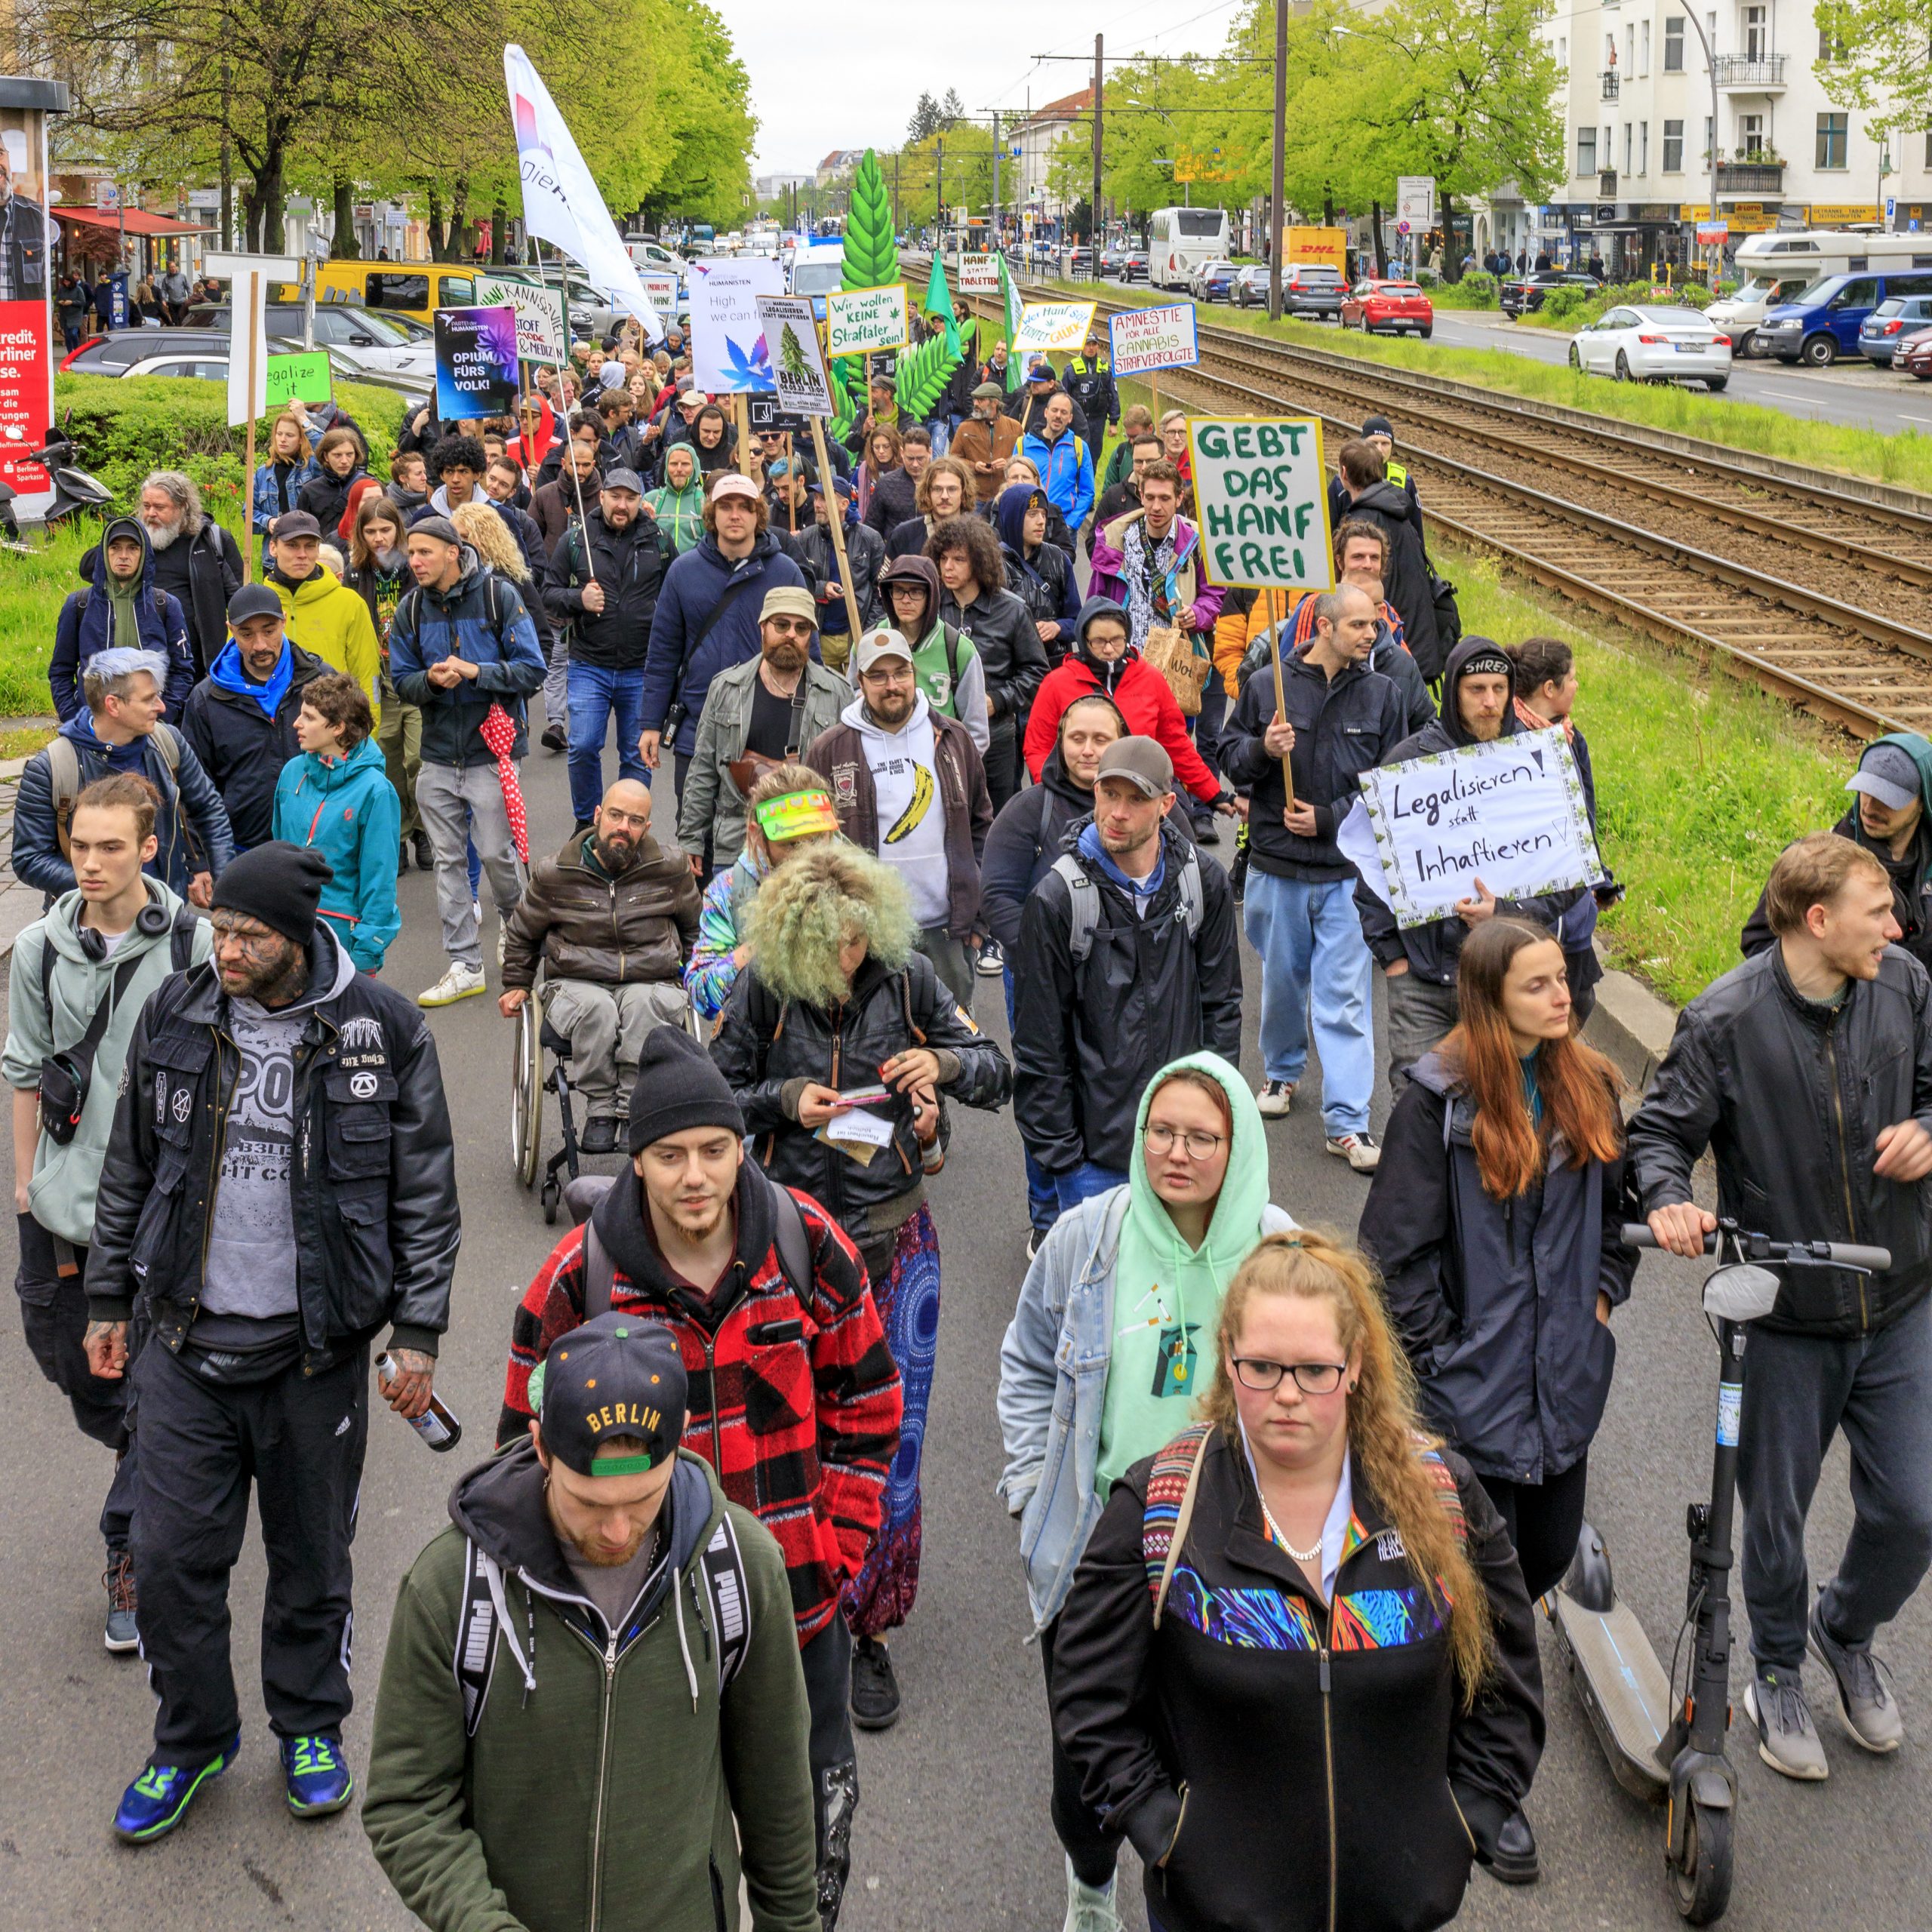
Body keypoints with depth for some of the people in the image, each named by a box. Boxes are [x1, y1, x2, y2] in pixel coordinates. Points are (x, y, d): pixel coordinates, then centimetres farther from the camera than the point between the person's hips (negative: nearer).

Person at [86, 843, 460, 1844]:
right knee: (171, 1553, 5)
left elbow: (426, 1192, -3)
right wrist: (106, 1299, 12)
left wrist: (418, 1332, -5)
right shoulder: (174, 1018, -1)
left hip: (316, 1351, -2)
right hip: (188, 1345, 2)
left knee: (312, 1555, 13)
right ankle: (192, 1737, 27)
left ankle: (310, 1726, 35)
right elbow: (130, 1171, 11)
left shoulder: (381, 1032, -9)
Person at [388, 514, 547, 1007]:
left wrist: (475, 671, -21)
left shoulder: (498, 596, -7)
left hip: (490, 749, -4)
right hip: (437, 755, 4)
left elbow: (532, 670, -9)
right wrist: (431, 679, -15)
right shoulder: (410, 610, 4)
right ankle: (465, 966, 11)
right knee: (448, 859, 5)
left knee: (495, 851, -2)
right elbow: (401, 682, 7)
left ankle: (516, 919, 31)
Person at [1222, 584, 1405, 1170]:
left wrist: (1329, 819, -7)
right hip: (1276, 865, 1)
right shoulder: (1266, 687, 2)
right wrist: (1262, 751, -14)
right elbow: (1230, 758, 7)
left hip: (1349, 868, -1)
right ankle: (1282, 1071, 42)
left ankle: (1346, 1122, -2)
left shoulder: (1382, 694, 4)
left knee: (1346, 998, -5)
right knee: (1282, 982, 16)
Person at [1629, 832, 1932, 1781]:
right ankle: (1777, 1677, 39)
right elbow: (1660, 1130, -9)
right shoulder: (1725, 1019, -16)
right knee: (1775, 1518, 12)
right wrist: (1669, 1199, -30)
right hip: (1784, 1318, -3)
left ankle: (1847, 1631, 41)